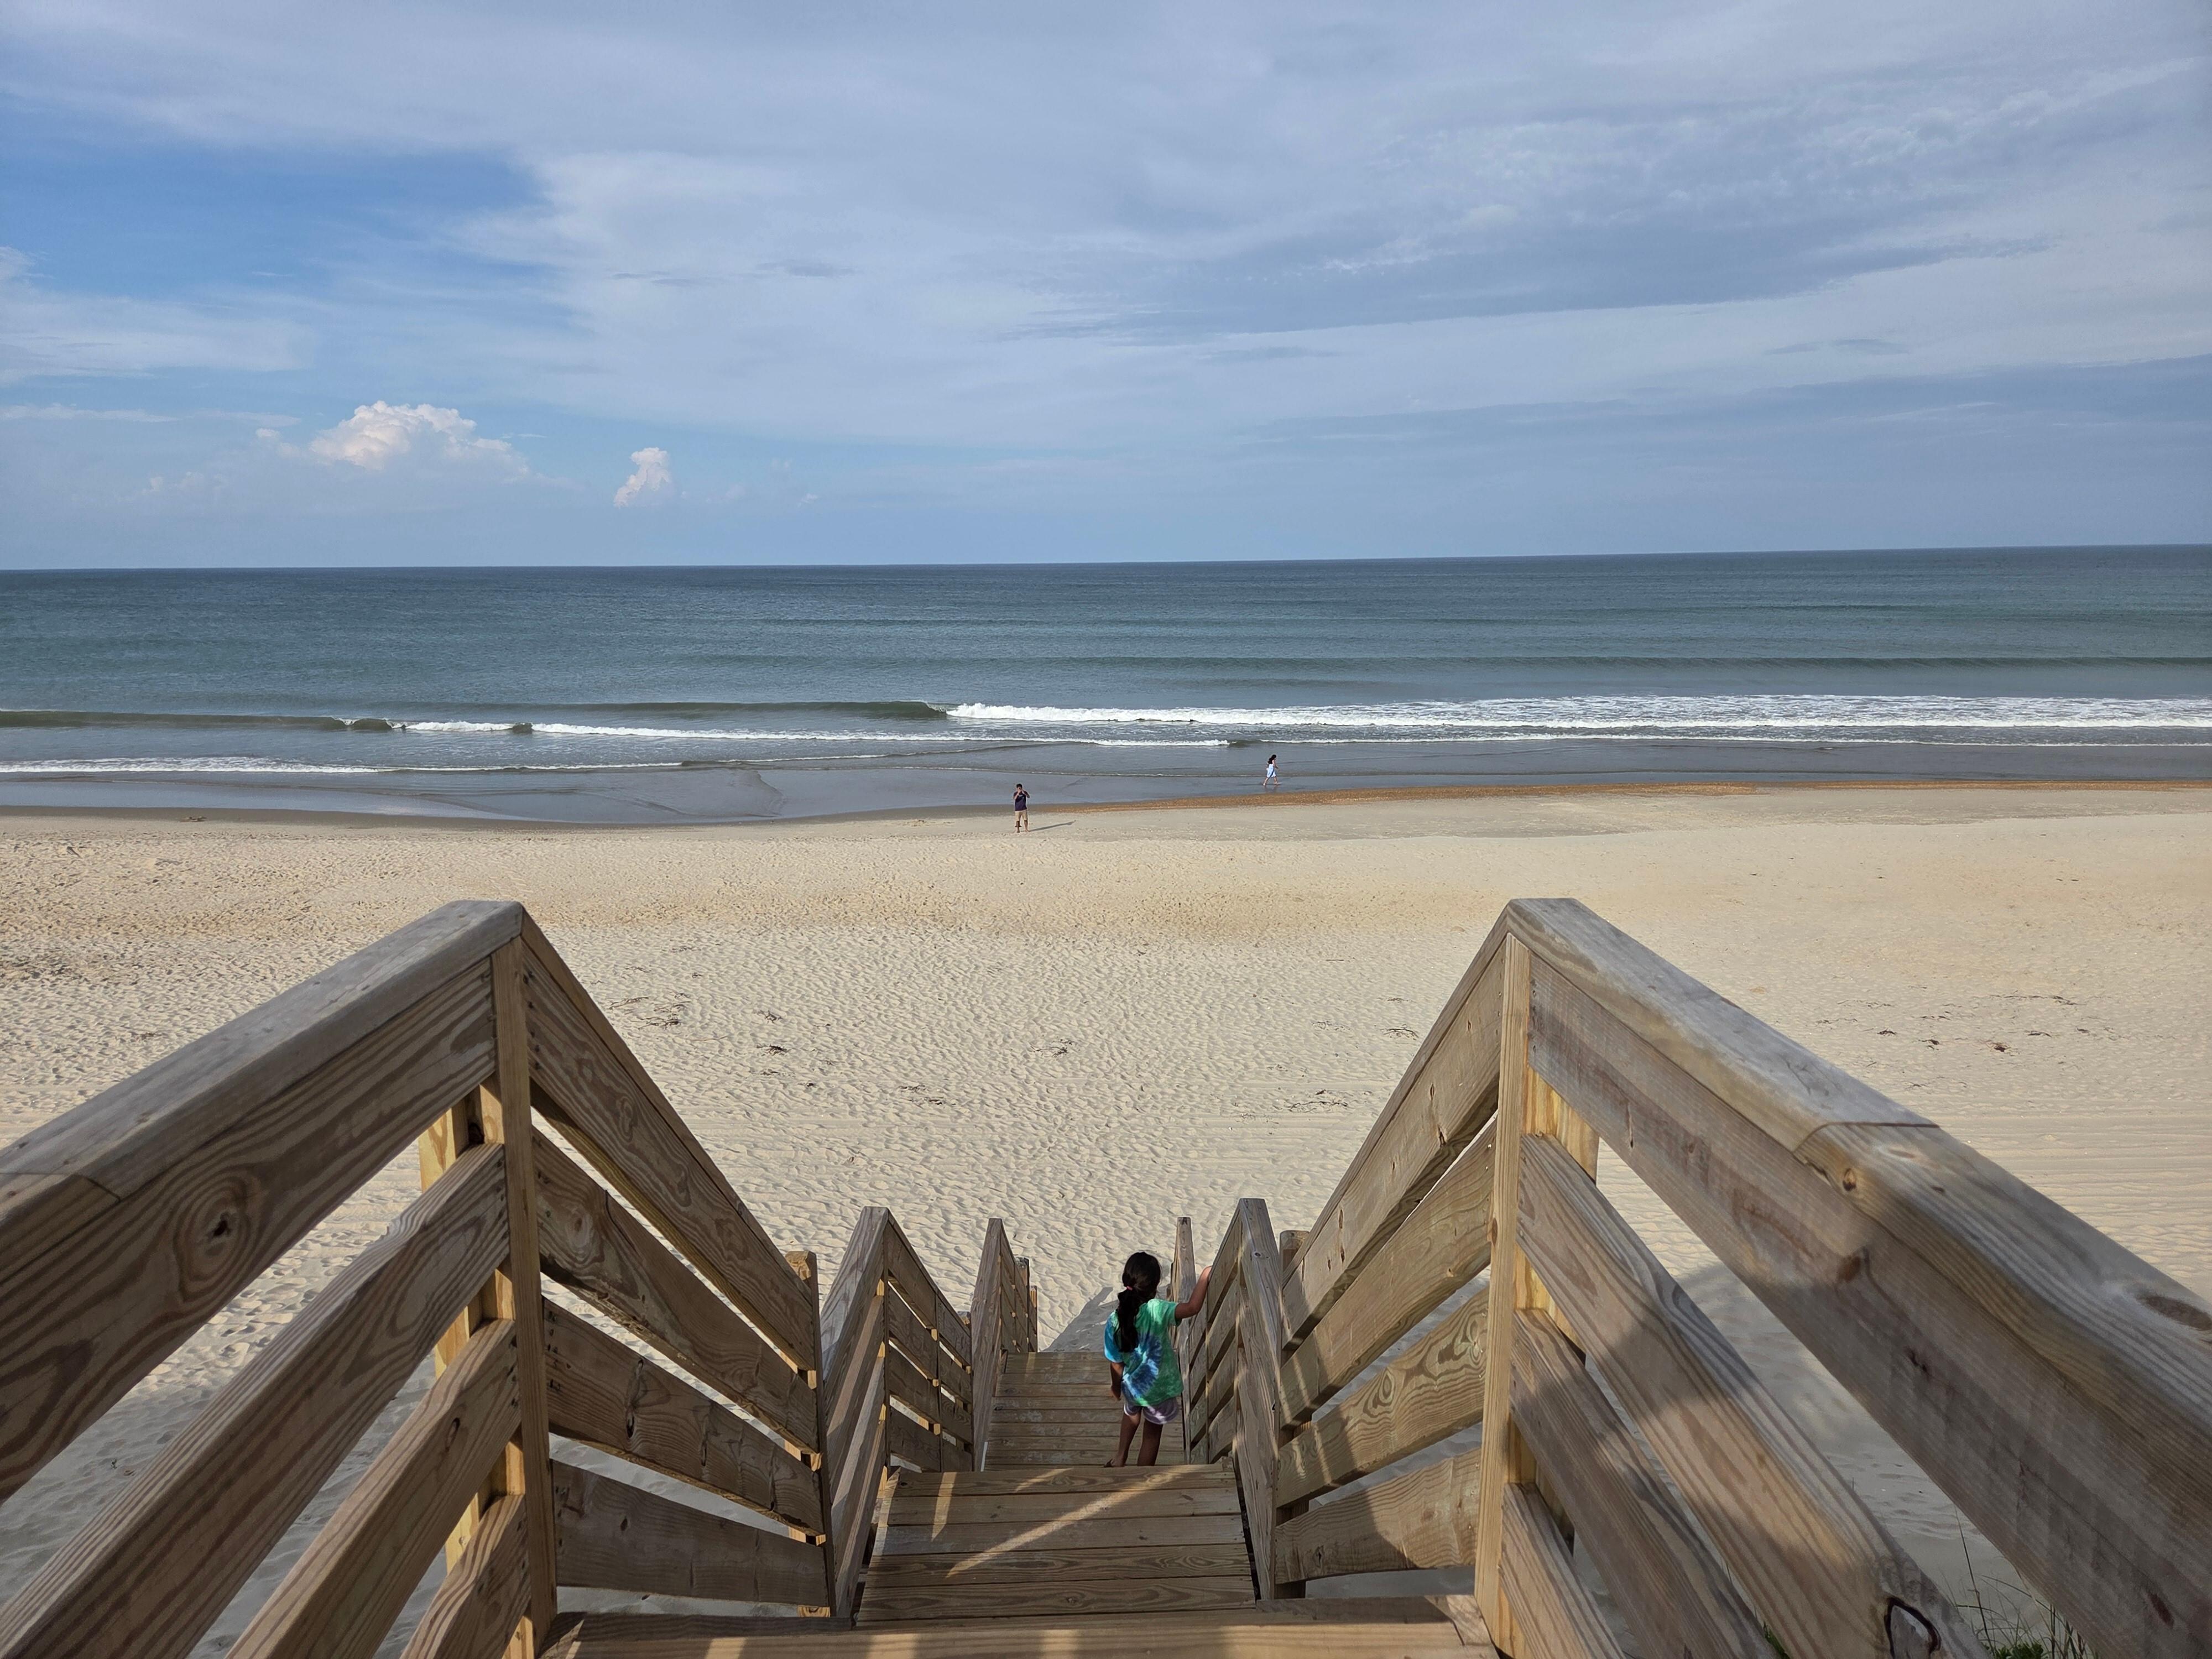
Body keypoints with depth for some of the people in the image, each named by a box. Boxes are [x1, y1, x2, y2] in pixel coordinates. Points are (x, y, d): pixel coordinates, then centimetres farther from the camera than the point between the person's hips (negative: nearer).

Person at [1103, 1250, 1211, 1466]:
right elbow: (1193, 1307, -37)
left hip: (1131, 1385, 4)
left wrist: (1117, 1386, 11)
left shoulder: (1115, 1320, -20)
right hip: (1158, 1389, -4)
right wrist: (1204, 1277, -25)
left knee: (1132, 1413, 37)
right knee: (1152, 1435, 21)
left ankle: (1120, 1457, 51)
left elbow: (1116, 1363, -8)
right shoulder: (1157, 1311, -33)